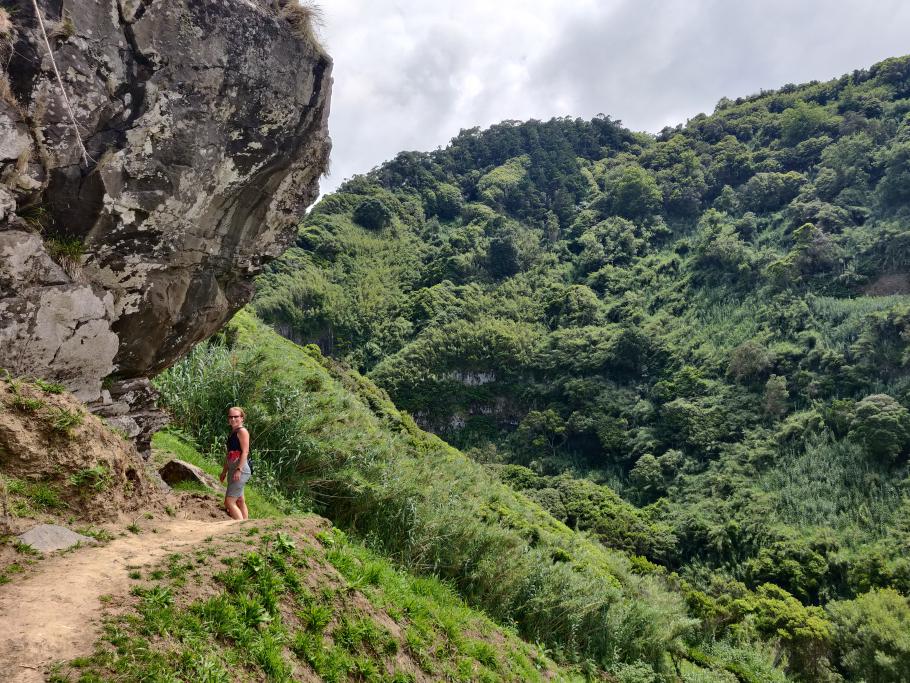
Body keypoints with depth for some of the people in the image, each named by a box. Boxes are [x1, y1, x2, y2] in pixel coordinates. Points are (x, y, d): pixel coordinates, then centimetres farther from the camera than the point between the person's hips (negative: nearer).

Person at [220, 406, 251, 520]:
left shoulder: (242, 431, -9)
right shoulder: (232, 433, 18)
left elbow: (245, 452, -17)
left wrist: (239, 470, -24)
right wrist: (224, 471, 21)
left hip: (241, 469, -10)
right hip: (232, 470, 10)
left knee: (229, 501, -13)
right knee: (239, 501, 12)